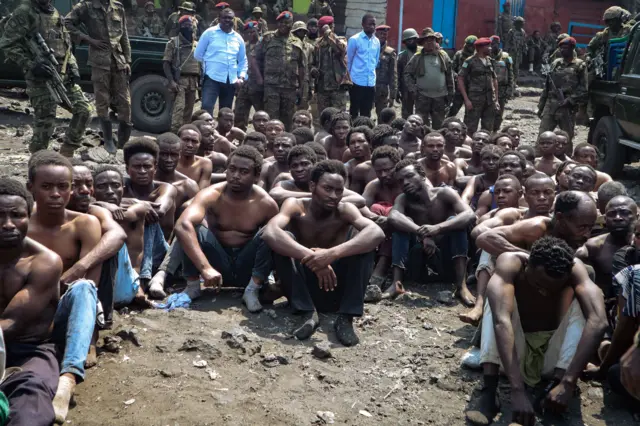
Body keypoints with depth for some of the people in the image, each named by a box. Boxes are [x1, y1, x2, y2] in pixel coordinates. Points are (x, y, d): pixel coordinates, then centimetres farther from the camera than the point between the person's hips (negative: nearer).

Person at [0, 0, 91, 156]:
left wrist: (73, 67, 6)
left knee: (84, 110, 3)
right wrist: (32, 65, -21)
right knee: (45, 123, -6)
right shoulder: (24, 13, -6)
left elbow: (67, 45, 22)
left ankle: (67, 153, 14)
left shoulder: (56, 14, 15)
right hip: (41, 78, -7)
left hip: (64, 75, 7)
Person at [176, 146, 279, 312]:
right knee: (190, 228, -25)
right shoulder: (211, 195, -19)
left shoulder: (266, 204, -14)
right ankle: (192, 286, -10)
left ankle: (252, 290, -19)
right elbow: (182, 225, -38)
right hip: (217, 264, 0)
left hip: (248, 268, 0)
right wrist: (205, 268, -49)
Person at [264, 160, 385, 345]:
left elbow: (377, 233, -32)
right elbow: (270, 233, -34)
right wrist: (310, 256, -45)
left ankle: (346, 317, -23)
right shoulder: (296, 206, -13)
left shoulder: (345, 210, -11)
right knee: (281, 239, -24)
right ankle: (308, 313, -23)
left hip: (337, 288, 1)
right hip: (302, 287, 0)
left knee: (364, 241, -21)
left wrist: (333, 253, -46)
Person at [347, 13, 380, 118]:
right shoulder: (354, 39, -6)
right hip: (357, 82, -5)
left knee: (367, 113, 8)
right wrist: (349, 78, 7)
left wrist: (371, 74, 16)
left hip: (371, 83, 5)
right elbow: (348, 60, 1)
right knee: (354, 111, 1)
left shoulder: (377, 41, 8)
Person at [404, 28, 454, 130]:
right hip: (422, 96, -2)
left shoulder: (443, 56, 7)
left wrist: (450, 94, 7)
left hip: (440, 96, 2)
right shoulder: (417, 57, 1)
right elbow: (407, 73, 4)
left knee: (439, 125, 8)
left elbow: (449, 76, 10)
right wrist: (413, 89, -7)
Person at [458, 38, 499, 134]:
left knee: (488, 129, 10)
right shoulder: (470, 62, -5)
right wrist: (466, 100, -13)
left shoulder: (490, 61, 13)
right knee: (470, 129, -5)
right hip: (474, 100, -6)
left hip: (490, 101, 6)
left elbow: (495, 80, 18)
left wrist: (496, 100, 13)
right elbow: (460, 79, -7)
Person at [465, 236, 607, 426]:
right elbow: (501, 321, -41)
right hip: (513, 351, -1)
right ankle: (489, 393, -34)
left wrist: (568, 383, -47)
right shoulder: (511, 264, -26)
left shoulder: (574, 269, -21)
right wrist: (517, 390, -51)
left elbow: (598, 322, -36)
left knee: (581, 303, -22)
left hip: (554, 355, 1)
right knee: (497, 300, -26)